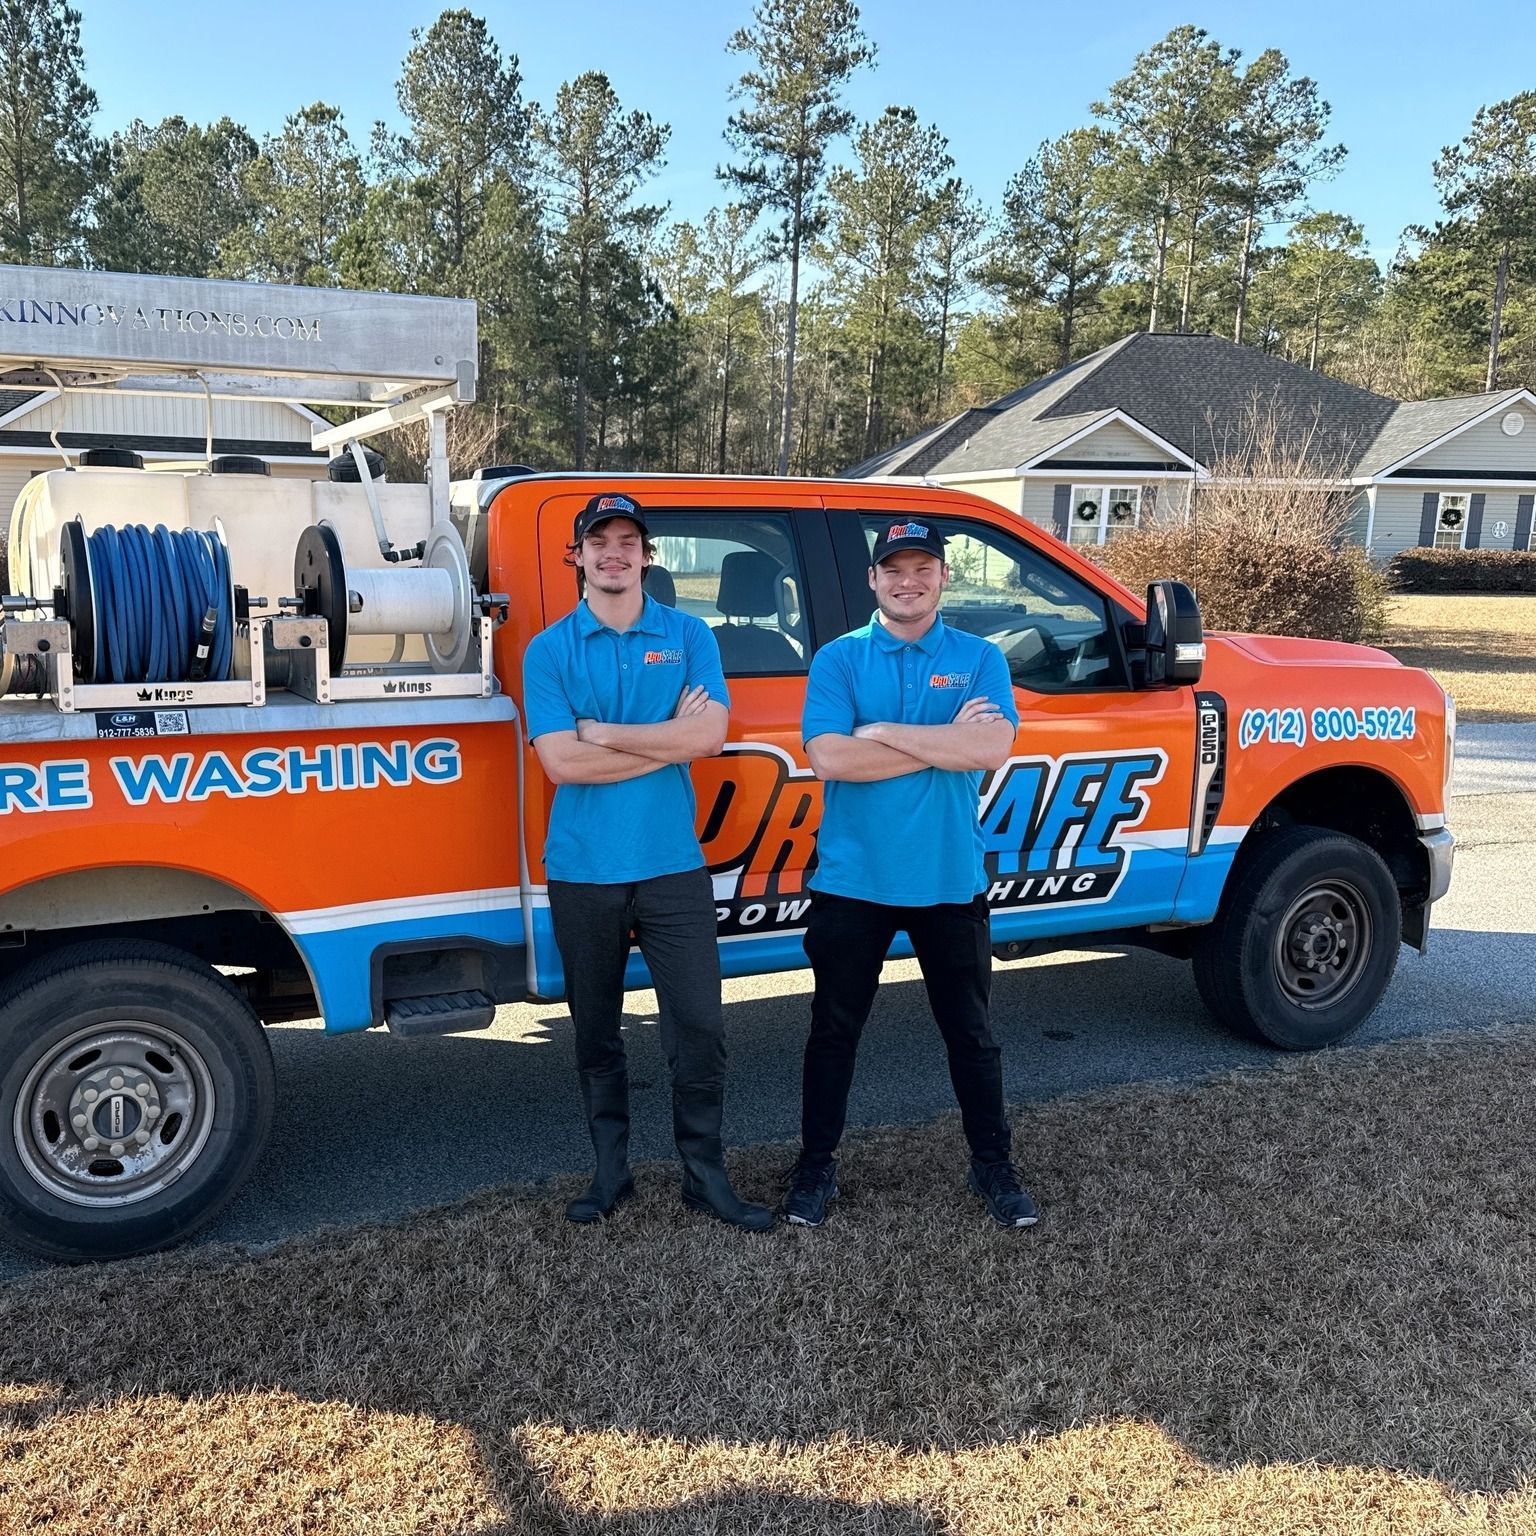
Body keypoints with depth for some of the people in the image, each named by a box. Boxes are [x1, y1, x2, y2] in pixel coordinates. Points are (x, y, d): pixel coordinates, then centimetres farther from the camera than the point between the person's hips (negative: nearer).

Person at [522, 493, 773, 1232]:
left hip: (673, 867, 0)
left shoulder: (689, 636, 2)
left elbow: (709, 734, -13)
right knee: (596, 1033, 13)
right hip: (582, 872, 1)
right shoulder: (549, 650, -1)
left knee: (699, 1028, 2)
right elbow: (562, 763, -13)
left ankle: (705, 1175, 18)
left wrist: (605, 733, -12)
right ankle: (610, 1172, 28)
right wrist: (668, 738, -12)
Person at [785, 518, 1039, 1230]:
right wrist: (945, 741, -14)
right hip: (853, 879, 0)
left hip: (950, 881, 1)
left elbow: (993, 749, -15)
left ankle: (993, 1165, 31)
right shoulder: (838, 659, -1)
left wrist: (884, 731, -16)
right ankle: (816, 1165, 28)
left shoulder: (980, 659, 2)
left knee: (970, 1032, 14)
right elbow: (828, 758, -16)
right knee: (834, 1030, 11)